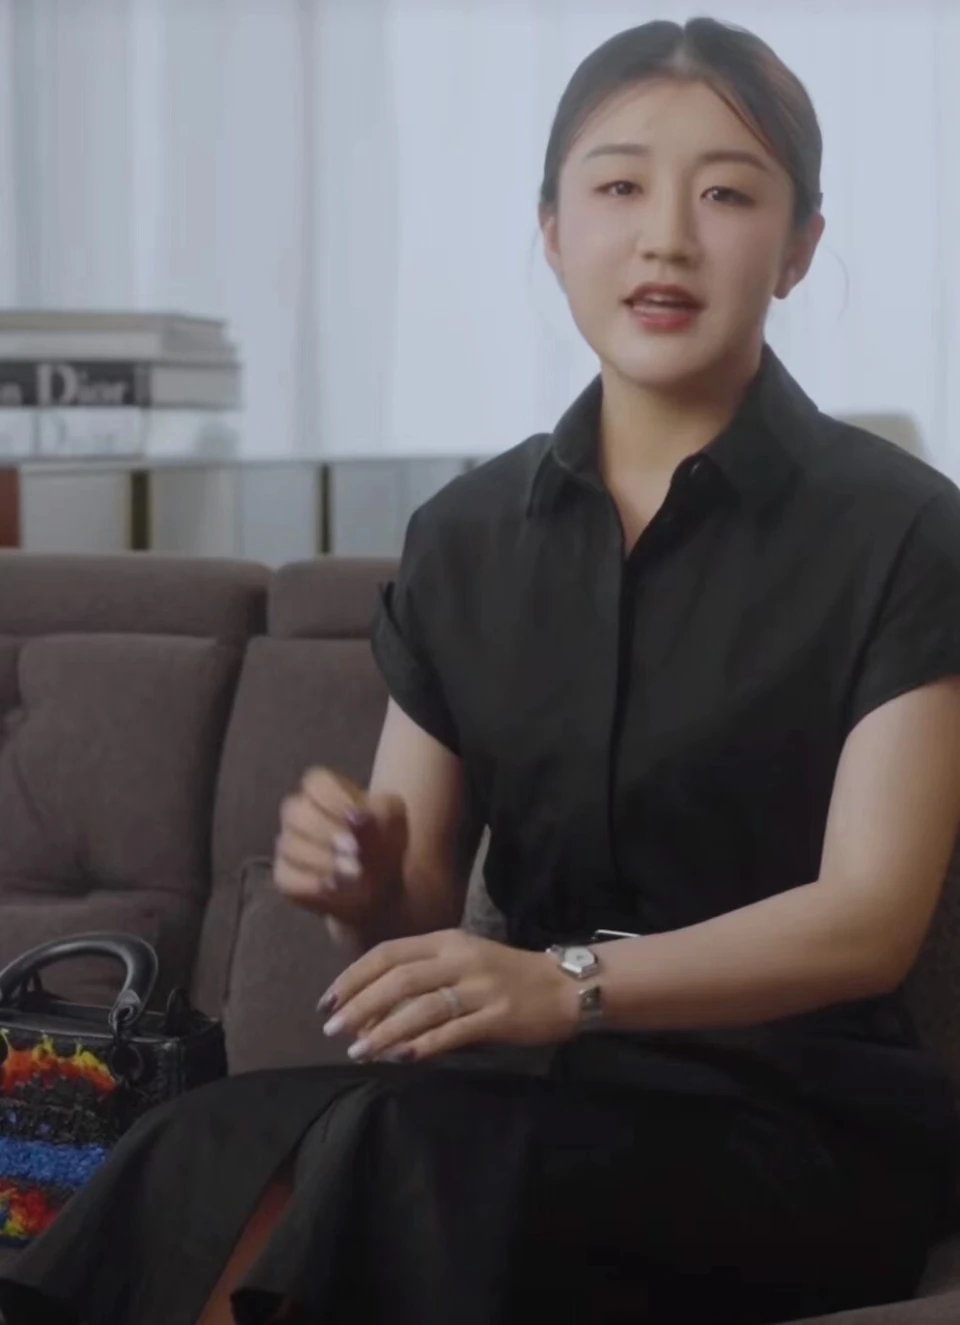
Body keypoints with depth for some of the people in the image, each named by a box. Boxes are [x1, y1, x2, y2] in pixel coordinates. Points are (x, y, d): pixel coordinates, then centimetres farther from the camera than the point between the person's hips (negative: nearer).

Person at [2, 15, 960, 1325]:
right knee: (222, 1151, -31)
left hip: (806, 1115, -3)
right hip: (559, 1092, 3)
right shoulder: (468, 534, 10)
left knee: (384, 1158, -33)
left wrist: (570, 981, -30)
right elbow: (426, 921, 12)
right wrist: (369, 886, -13)